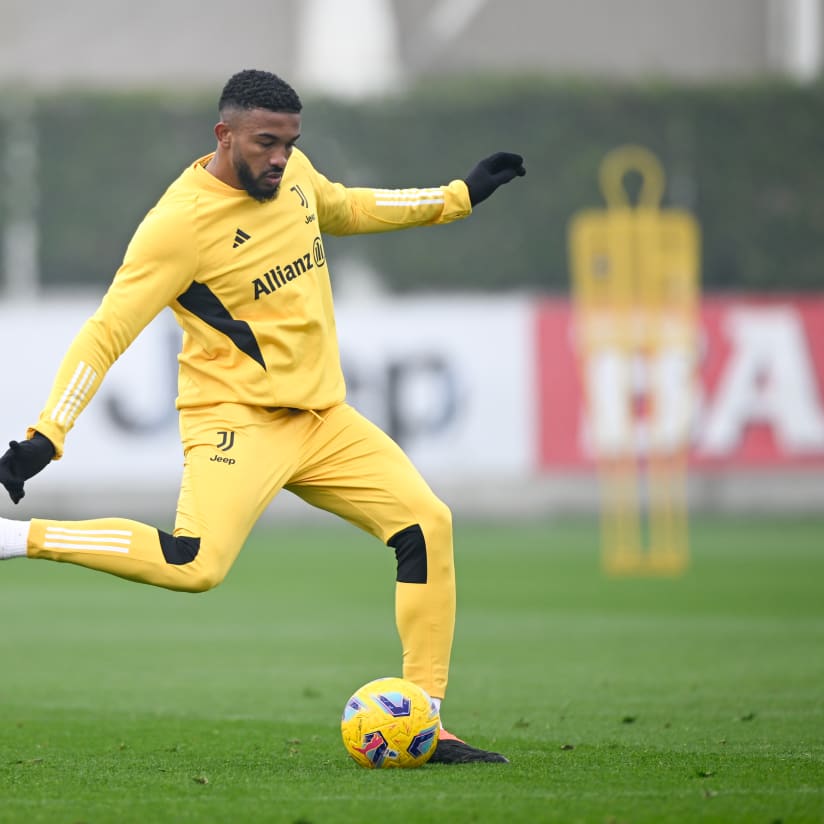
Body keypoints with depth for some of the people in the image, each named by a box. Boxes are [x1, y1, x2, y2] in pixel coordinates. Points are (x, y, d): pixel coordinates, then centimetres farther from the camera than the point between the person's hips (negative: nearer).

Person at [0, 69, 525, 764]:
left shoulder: (290, 172, 6)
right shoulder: (180, 222, -17)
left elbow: (342, 209, 30)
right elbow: (106, 334, -17)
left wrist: (461, 197, 28)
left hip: (322, 415, 8)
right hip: (236, 420, -8)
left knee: (427, 523, -4)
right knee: (196, 565, -30)